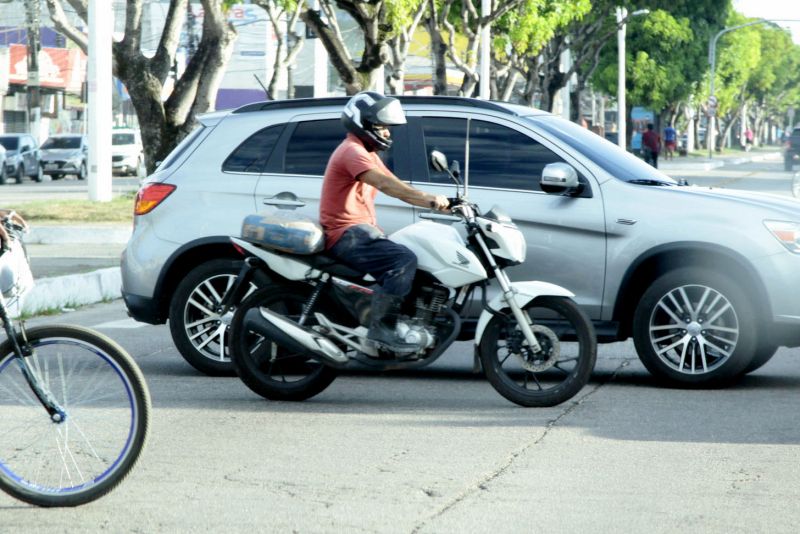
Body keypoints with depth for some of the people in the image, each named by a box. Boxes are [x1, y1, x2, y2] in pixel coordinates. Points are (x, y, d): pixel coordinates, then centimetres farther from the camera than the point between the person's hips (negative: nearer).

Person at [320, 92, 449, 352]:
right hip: (347, 234, -11)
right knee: (404, 260, -27)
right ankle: (380, 328, -29)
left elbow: (400, 189, 16)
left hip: (362, 231, 11)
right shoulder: (352, 151, -12)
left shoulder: (368, 154, 22)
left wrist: (436, 202, 3)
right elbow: (385, 184, -27)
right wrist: (429, 198, -35)